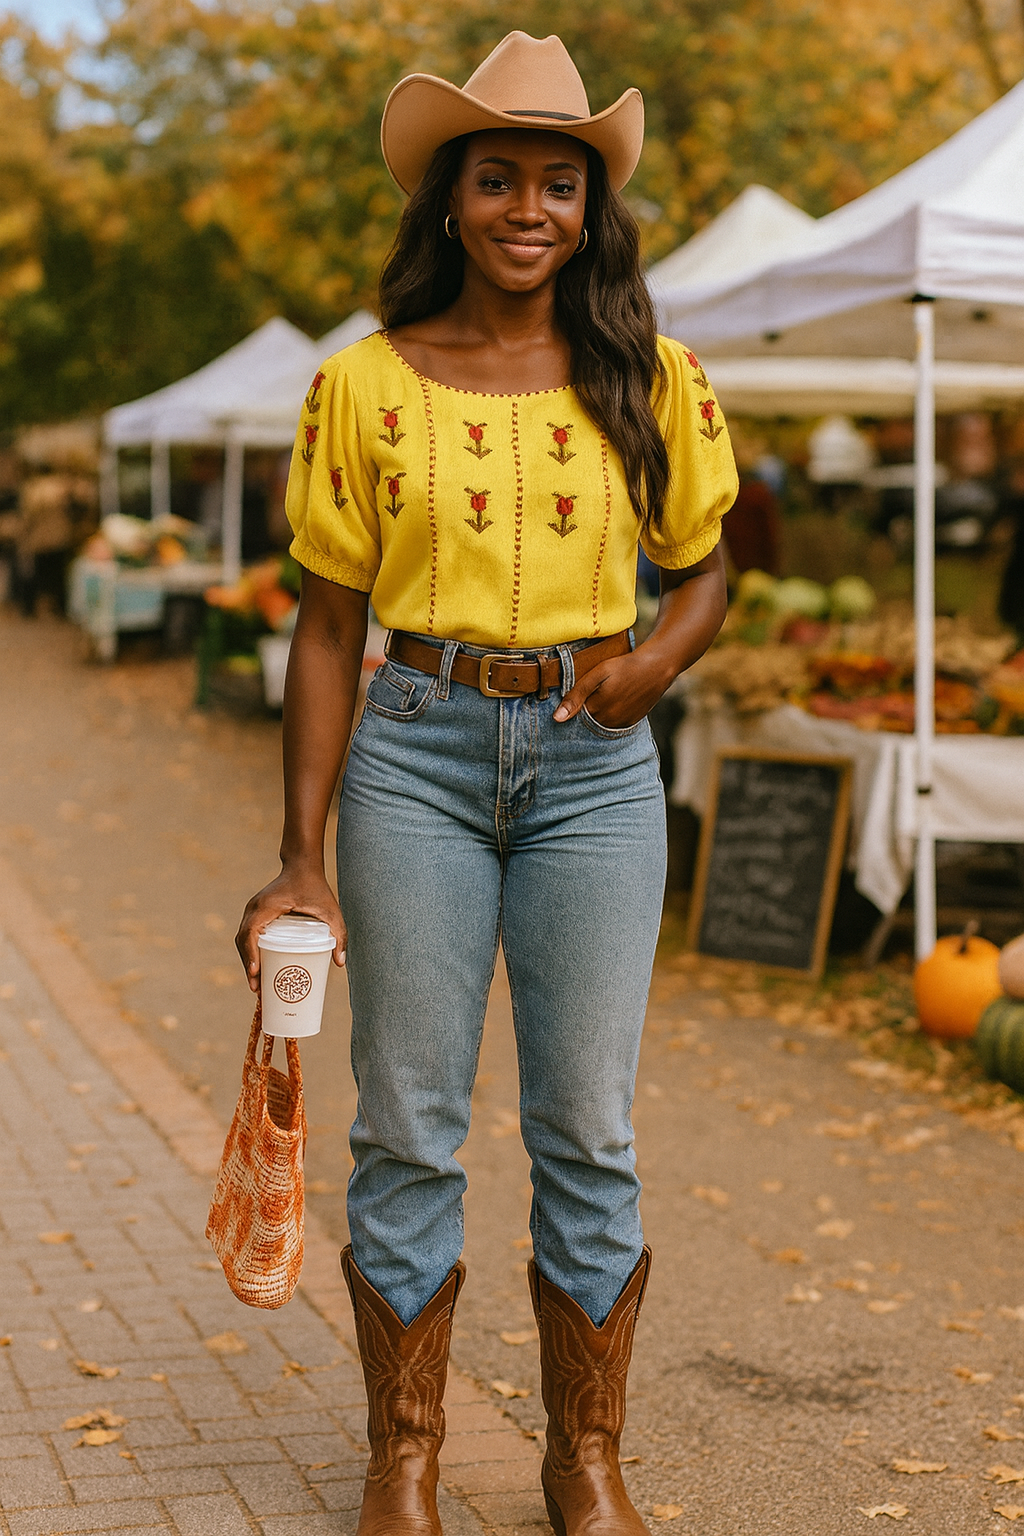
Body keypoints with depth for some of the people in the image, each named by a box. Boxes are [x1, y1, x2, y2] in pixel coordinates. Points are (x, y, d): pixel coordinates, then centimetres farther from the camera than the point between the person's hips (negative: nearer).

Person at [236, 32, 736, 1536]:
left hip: (593, 762, 1)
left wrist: (660, 657, -7)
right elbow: (330, 625, 2)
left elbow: (704, 567, 16)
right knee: (408, 1125, 5)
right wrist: (302, 857, -1)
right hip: (414, 751, 0)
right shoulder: (364, 385, 0)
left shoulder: (653, 383, 3)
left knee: (589, 1129, 5)